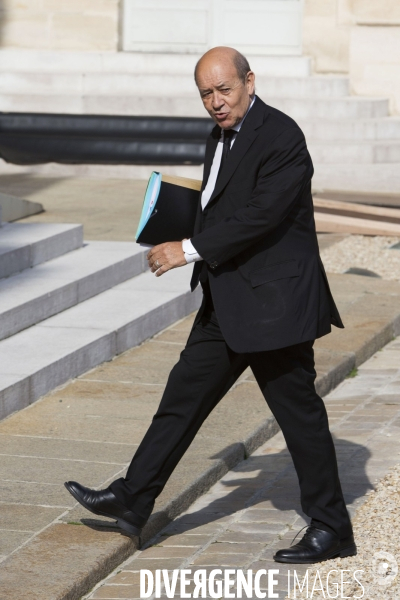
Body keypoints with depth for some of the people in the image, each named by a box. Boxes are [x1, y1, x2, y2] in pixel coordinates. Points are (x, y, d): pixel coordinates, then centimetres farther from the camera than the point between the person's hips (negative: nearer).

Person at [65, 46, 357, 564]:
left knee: (299, 411, 0)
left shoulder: (280, 137, -16)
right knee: (184, 395, 11)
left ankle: (331, 529, 10)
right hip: (227, 303, 9)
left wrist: (190, 249, -22)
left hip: (272, 301, -9)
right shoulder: (221, 138, 13)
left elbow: (262, 214, -24)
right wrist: (175, 226, 6)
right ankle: (133, 501, 17)